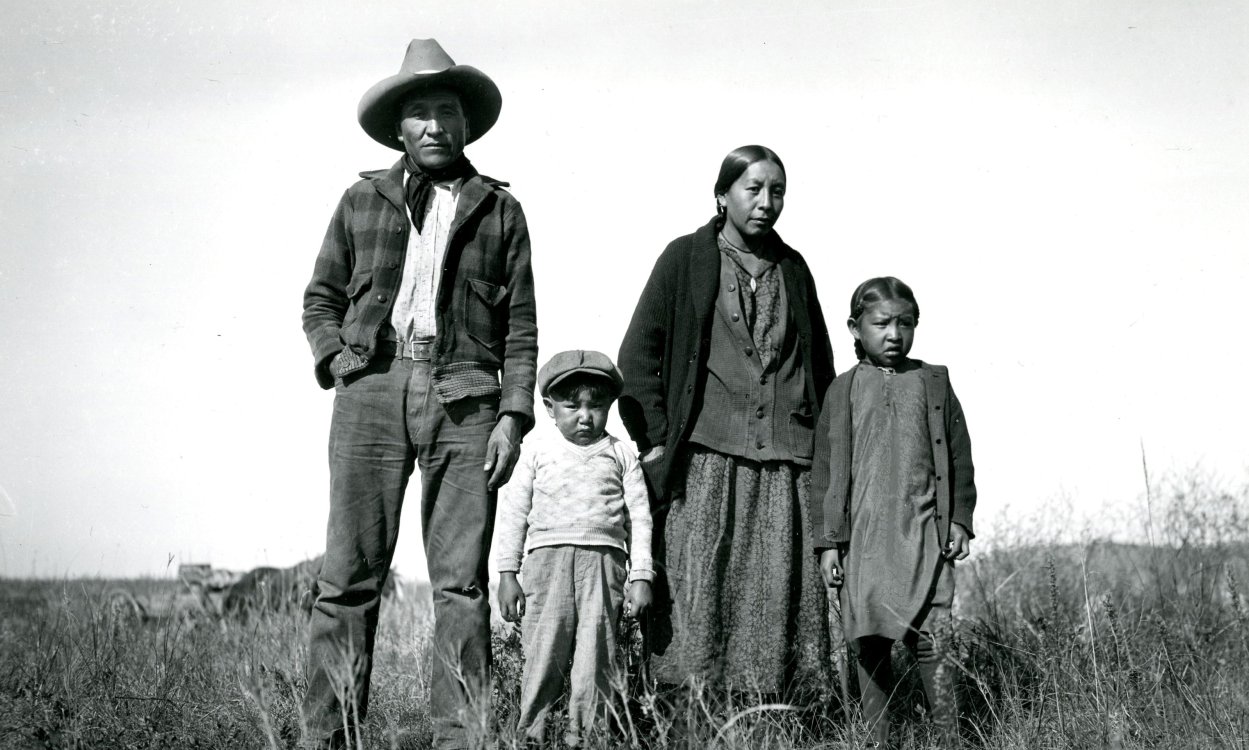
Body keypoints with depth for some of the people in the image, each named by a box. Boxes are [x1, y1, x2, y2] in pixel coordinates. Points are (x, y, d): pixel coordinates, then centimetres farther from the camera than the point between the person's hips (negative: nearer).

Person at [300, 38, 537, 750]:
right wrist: (336, 361, 2)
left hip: (464, 398, 0)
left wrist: (514, 415, 0)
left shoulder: (500, 209, 13)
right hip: (372, 391, 0)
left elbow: (520, 324, 10)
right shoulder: (362, 200, 15)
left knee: (462, 580, -3)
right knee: (350, 576, -3)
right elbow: (321, 297, 21)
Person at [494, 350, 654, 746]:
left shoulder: (620, 454, 13)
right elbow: (514, 513, 12)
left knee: (596, 654, -2)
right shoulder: (538, 451, 13)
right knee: (543, 651, -5)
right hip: (548, 556, 0)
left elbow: (639, 517, 11)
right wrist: (507, 573, 6)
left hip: (604, 561, 0)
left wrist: (640, 576, 3)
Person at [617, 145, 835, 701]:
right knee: (699, 591, -10)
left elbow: (821, 364, 25)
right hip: (706, 458, -3)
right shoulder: (687, 258, 7)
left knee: (786, 597, -3)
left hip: (789, 466, 3)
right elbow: (637, 353, 4)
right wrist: (656, 439, -3)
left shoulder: (792, 268, 19)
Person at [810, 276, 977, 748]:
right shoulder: (843, 391, 7)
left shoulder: (933, 382, 8)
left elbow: (958, 457, 11)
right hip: (863, 537, 1)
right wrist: (828, 540, 2)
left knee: (929, 640, -9)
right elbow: (827, 471, 7)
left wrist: (959, 519, 3)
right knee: (870, 646, 4)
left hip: (922, 534, -1)